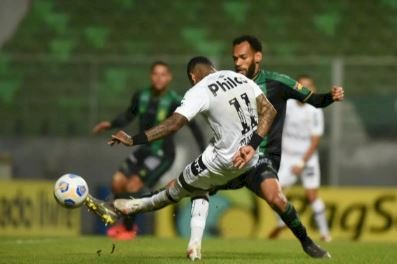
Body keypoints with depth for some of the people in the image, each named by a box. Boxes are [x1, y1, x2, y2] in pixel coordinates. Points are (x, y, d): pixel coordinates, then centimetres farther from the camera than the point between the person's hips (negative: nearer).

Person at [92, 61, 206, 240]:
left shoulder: (174, 103, -18)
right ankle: (125, 223, 20)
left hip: (162, 154, -6)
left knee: (133, 185, -16)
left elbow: (193, 126, -12)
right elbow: (128, 116, 13)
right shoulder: (141, 97, -3)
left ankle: (129, 229, 4)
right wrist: (110, 124, -3)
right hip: (145, 150, 6)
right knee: (118, 181, -2)